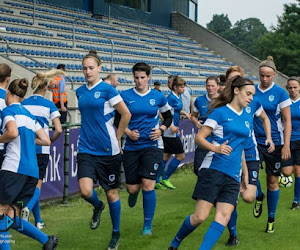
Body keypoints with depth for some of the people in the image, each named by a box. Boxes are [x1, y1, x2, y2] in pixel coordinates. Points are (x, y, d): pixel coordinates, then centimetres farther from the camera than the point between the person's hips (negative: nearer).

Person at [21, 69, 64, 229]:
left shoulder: (23, 103, 4)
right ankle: (28, 207, -27)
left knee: (33, 183, 14)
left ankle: (38, 221, 15)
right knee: (38, 184, 4)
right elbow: (58, 130, -8)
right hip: (42, 150, -3)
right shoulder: (49, 105, -2)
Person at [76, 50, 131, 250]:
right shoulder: (80, 91, 7)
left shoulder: (107, 89, -9)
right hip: (87, 149, 4)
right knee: (86, 191, -14)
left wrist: (117, 137, 1)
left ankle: (116, 234, 25)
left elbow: (126, 114, -6)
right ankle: (98, 207, 22)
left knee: (112, 194, 6)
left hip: (108, 150, -4)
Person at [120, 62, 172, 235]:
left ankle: (148, 225, 3)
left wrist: (161, 130, -3)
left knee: (148, 185, -12)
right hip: (131, 147, 1)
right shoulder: (125, 96, 0)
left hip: (151, 146, -1)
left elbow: (168, 117, 15)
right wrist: (128, 132, -10)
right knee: (132, 188, 2)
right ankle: (134, 192, 44)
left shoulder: (158, 97, 2)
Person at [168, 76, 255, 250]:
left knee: (223, 216, -12)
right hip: (214, 170, -6)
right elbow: (199, 138, -6)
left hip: (233, 176, 6)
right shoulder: (220, 112, -2)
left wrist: (245, 172, 29)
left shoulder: (246, 117, 17)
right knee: (200, 217, -8)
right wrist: (216, 148, -23)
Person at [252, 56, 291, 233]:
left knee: (273, 181, 6)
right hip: (255, 140, 2)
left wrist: (286, 145, -11)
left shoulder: (280, 93, -6)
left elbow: (287, 120, -4)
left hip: (274, 142, -2)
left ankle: (271, 219, 21)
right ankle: (259, 197, 14)